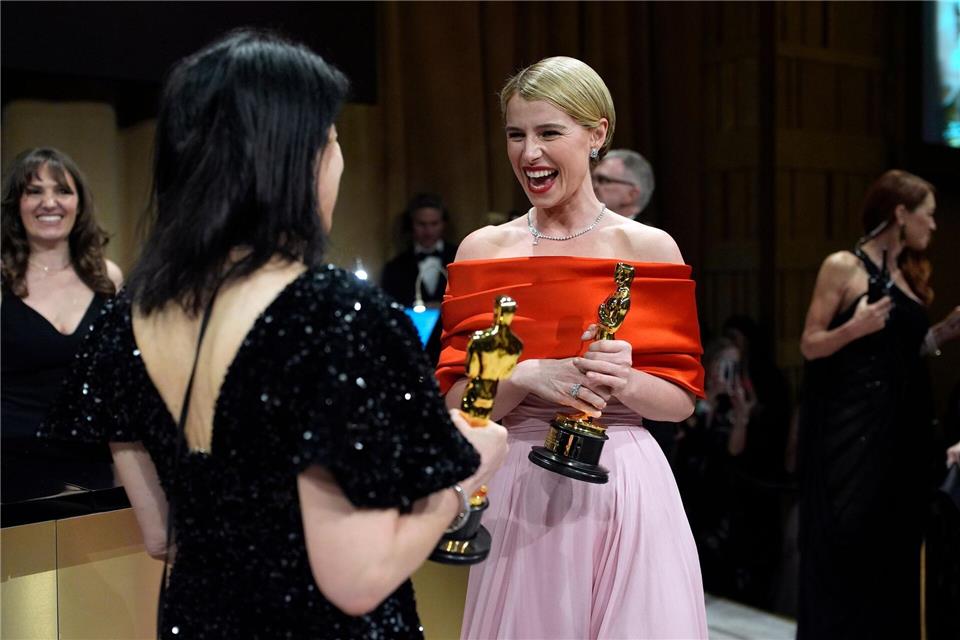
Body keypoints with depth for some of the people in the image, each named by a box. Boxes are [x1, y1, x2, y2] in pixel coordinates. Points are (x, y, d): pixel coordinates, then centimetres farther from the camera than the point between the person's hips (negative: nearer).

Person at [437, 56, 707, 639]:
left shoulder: (650, 248, -1)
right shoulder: (483, 250, 2)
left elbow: (683, 397, 1)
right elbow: (455, 401, -1)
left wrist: (625, 382, -18)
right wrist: (529, 377, -18)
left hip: (628, 487, -1)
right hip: (520, 488, 1)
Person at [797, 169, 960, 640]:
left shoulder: (908, 273, 14)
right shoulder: (842, 266, -6)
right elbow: (810, 345, -9)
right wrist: (855, 328, -25)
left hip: (903, 424, 7)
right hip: (852, 425, -7)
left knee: (897, 548, 9)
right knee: (846, 543, -4)